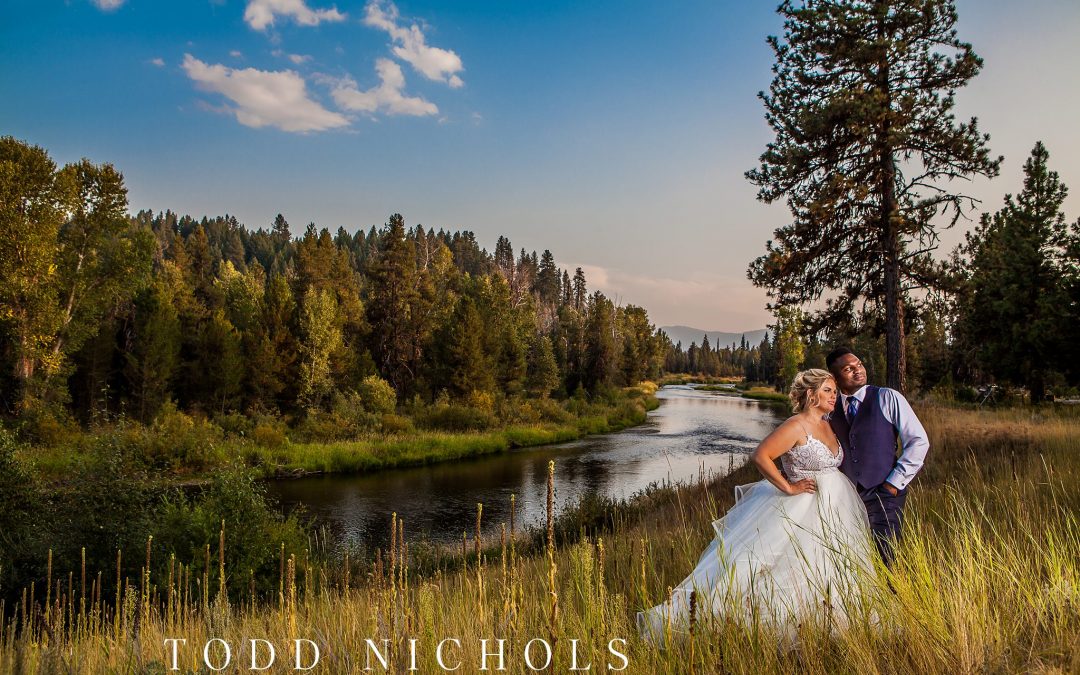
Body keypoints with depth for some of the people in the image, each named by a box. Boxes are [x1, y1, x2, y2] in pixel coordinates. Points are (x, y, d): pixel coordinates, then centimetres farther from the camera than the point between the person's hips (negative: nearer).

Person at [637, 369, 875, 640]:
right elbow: (759, 455, -25)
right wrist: (789, 488, -21)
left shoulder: (827, 425, 9)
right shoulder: (796, 426, -17)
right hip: (803, 512, -9)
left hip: (834, 513, 9)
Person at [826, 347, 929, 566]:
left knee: (885, 562, -8)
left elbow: (918, 442, -3)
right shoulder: (831, 409, 9)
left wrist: (894, 482, -7)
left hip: (883, 493, -3)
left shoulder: (888, 398, -2)